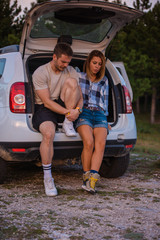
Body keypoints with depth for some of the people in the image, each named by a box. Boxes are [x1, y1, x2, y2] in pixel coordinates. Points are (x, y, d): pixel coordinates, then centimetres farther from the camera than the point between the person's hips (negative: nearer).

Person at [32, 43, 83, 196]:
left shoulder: (71, 72, 5)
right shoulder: (40, 73, -11)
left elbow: (79, 97, 4)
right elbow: (47, 102, -17)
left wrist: (77, 109, -20)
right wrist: (68, 112, -27)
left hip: (65, 108, 4)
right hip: (44, 109, -4)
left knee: (71, 82, -22)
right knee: (48, 134, -37)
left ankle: (68, 125, -18)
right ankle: (47, 177, -23)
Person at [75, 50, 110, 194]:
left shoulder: (104, 81, 25)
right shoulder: (79, 77, 17)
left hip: (99, 114, 2)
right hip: (83, 112, -2)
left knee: (100, 144, -28)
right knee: (89, 142, -31)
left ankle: (92, 180, -38)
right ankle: (86, 177, -20)